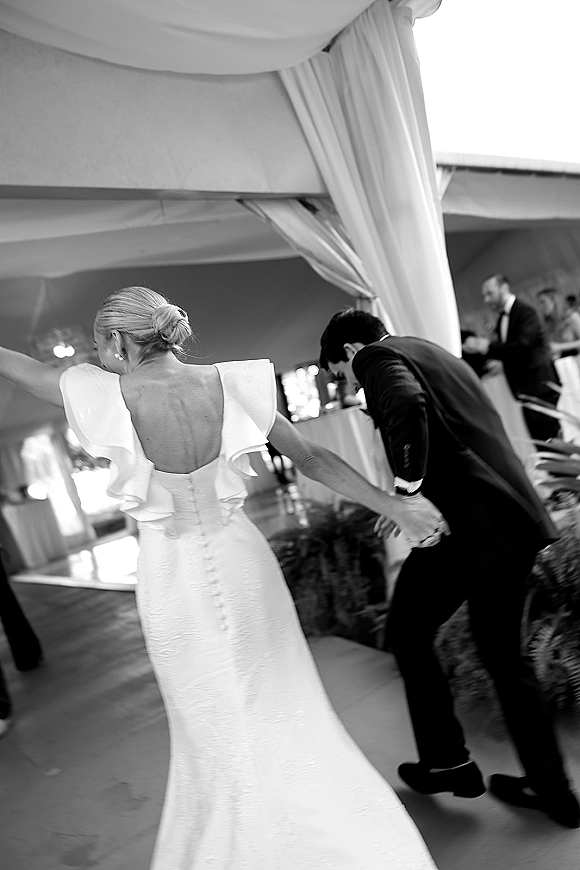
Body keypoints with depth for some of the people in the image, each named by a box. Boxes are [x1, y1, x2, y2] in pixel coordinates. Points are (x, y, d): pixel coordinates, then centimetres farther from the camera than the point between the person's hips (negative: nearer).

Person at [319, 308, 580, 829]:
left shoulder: (377, 356, -3)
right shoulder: (438, 354, 24)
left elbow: (406, 404, -27)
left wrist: (408, 488, -19)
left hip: (472, 524, -9)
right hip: (519, 518, 9)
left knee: (408, 631, 14)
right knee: (503, 650, 21)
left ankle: (448, 763, 27)